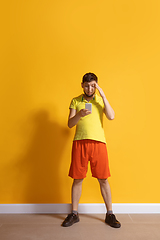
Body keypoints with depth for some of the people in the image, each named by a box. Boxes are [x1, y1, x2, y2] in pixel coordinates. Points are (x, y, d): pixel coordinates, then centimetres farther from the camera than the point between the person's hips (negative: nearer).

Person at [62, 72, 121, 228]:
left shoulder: (101, 100, 12)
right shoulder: (75, 101, 11)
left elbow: (111, 116, -5)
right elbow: (70, 124, 3)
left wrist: (102, 95, -6)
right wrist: (80, 114, -17)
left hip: (98, 142, 0)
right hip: (79, 142, 0)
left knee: (103, 179, 4)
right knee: (77, 179, 6)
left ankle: (110, 214, 21)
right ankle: (74, 214, 22)